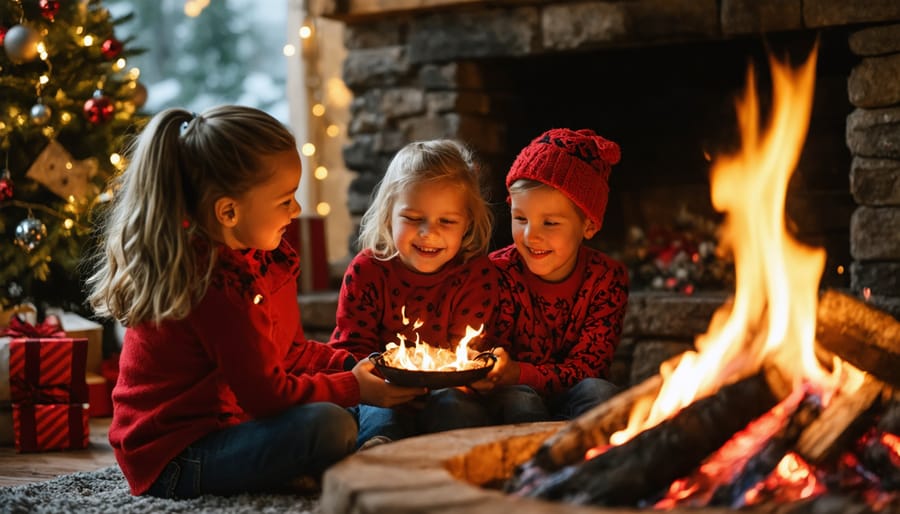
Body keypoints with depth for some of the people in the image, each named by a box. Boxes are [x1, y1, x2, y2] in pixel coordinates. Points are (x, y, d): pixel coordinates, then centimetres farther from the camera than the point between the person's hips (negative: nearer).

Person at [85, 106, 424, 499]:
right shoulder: (217, 287, -25)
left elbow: (290, 349, 15)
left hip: (226, 420, 11)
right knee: (328, 425, -30)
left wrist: (356, 366, 1)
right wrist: (352, 388, -9)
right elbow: (267, 395, -21)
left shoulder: (264, 259, 5)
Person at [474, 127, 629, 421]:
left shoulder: (607, 278, -6)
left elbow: (584, 369, -12)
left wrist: (518, 374, -33)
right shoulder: (498, 272, -9)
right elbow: (494, 364, -6)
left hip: (571, 404, 1)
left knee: (598, 392, -31)